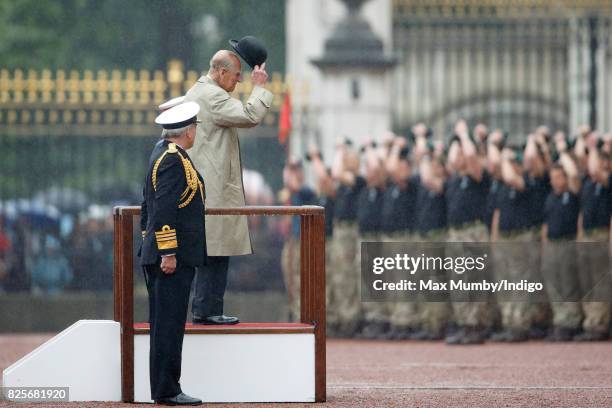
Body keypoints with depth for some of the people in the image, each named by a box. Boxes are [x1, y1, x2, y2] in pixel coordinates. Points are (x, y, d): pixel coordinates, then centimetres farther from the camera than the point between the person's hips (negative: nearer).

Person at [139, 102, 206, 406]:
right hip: (174, 256, -10)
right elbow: (164, 210, -21)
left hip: (163, 256, 10)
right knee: (169, 325, -7)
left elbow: (149, 206, 22)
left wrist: (151, 245, 26)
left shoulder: (161, 153, 16)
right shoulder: (174, 160, -15)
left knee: (165, 325, 11)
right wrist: (168, 253, -22)